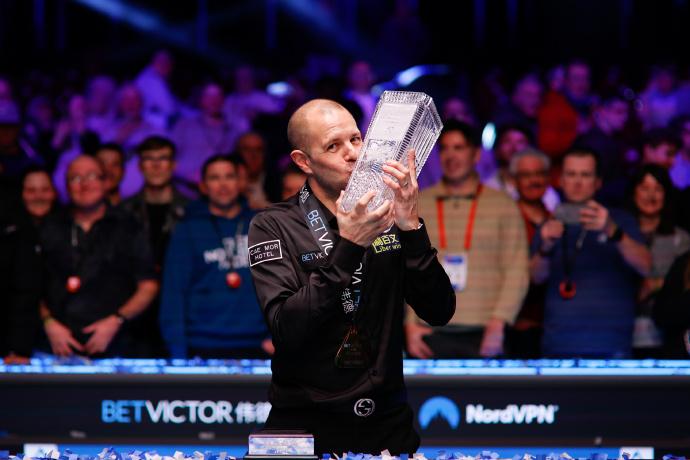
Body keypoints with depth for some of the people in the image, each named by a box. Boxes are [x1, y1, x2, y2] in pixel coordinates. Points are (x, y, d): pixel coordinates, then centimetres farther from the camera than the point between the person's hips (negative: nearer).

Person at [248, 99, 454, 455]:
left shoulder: (388, 218, 5)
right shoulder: (273, 226, -4)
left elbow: (439, 313, -4)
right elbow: (286, 328, -16)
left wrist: (410, 228, -15)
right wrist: (348, 248, -22)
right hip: (307, 425, -3)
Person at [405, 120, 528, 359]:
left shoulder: (503, 206, 7)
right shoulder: (417, 205, 11)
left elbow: (516, 272, 2)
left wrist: (498, 323, -9)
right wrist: (410, 323, -1)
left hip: (483, 335, -1)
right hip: (431, 334, 1)